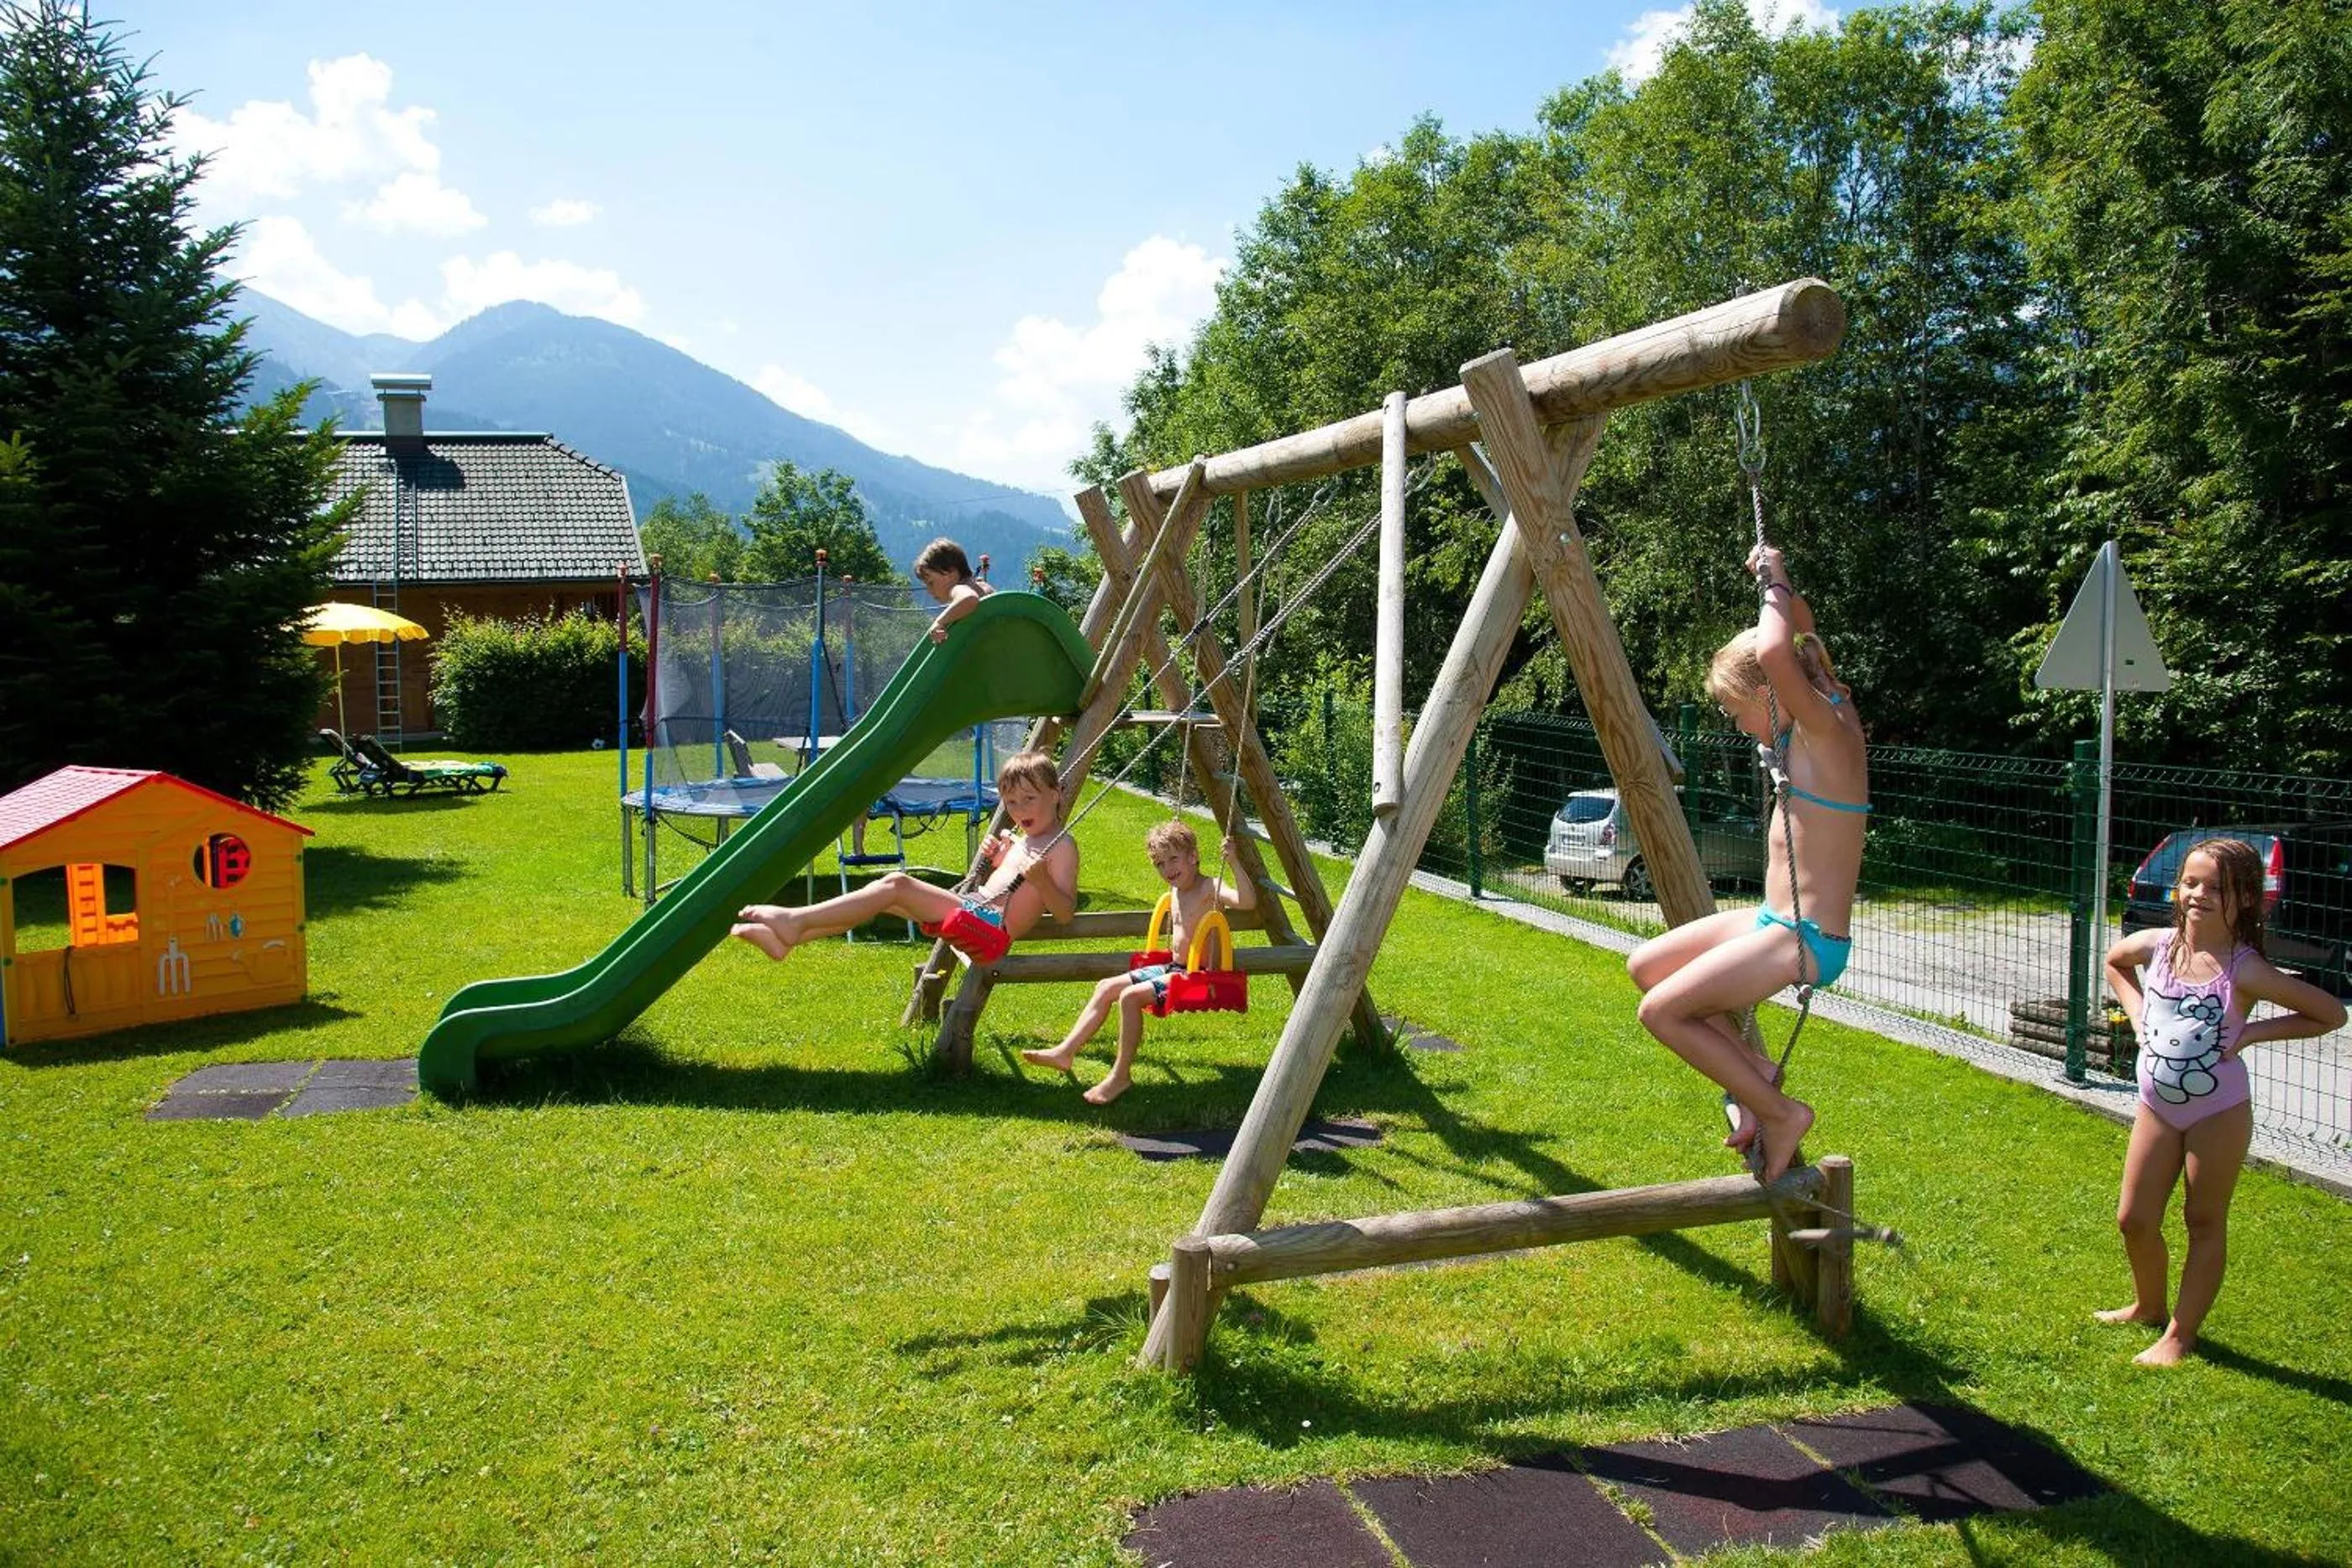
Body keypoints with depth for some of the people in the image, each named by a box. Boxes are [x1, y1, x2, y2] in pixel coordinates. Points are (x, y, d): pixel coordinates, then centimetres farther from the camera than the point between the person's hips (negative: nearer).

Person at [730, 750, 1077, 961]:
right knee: (888, 893, -1)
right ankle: (788, 938, -5)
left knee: (897, 885, -18)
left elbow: (1066, 913, -12)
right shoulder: (1018, 841, 22)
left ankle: (797, 920, -21)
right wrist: (991, 858, 15)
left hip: (993, 925, -9)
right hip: (975, 912, 10)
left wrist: (1041, 880, -28)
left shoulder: (1061, 845, -5)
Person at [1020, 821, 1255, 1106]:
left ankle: (1121, 1074, -15)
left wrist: (1233, 861, -38)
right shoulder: (1176, 891, 12)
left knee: (1131, 996, -25)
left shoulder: (1211, 889, -15)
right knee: (1107, 987, 4)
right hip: (1172, 968, 10)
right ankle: (1066, 1051, 3)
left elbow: (1248, 901, -35)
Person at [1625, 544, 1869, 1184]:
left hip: (1805, 939, -10)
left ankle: (1781, 1112, -1)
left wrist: (1775, 585, -20)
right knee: (1646, 966, 12)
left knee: (1662, 1010, -13)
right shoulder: (1815, 720, 7)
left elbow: (1773, 654, -38)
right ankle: (1753, 1070, 14)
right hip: (1775, 920, 10)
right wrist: (1777, 585, 9)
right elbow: (1800, 640, 25)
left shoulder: (1828, 730, -19)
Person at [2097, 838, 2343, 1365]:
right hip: (2157, 1106, 4)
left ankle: (2180, 1333, 19)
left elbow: (2331, 1014, -10)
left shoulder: (2244, 970, -17)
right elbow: (2114, 962, 18)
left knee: (2204, 1222, 9)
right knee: (2134, 1219, 10)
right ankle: (2149, 1306, 35)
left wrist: (2252, 1032, -15)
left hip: (2219, 1112, -4)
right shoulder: (2156, 945, -6)